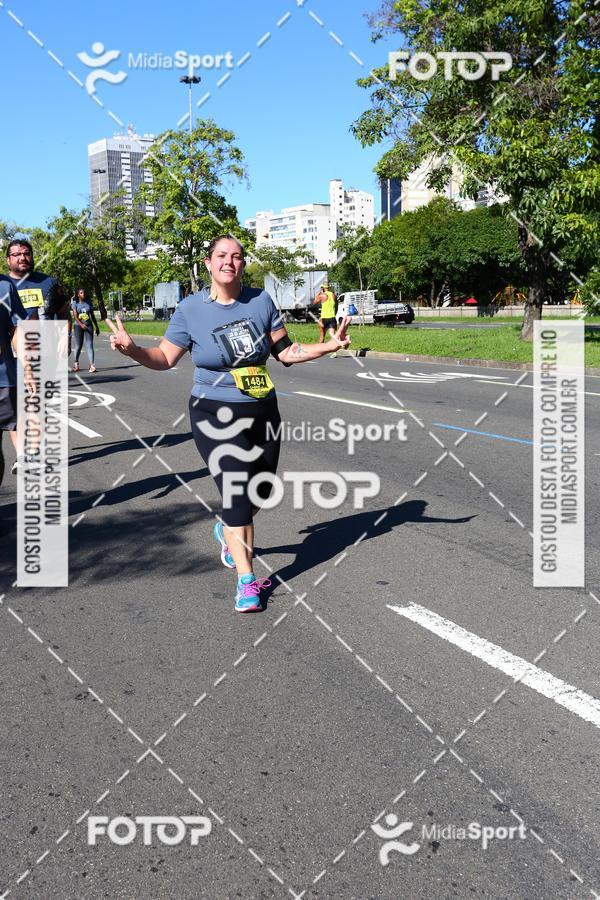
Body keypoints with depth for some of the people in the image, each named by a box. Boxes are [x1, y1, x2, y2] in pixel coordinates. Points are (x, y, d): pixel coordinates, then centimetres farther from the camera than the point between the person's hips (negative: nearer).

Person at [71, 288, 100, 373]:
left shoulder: (88, 303, 9)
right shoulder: (75, 303, 0)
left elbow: (92, 316, 14)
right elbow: (75, 316, -11)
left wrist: (97, 327, 13)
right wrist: (81, 324, -27)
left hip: (89, 325, 2)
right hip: (78, 326, -2)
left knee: (89, 345, -9)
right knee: (78, 346, 6)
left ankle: (91, 365, -18)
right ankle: (76, 363, 28)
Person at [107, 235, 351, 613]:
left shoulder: (261, 300, 0)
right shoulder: (191, 309, -6)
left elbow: (286, 352, 5)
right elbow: (165, 357, -1)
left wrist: (329, 346, -6)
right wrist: (132, 349, -18)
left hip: (263, 411, 4)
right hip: (217, 415, -4)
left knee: (261, 490, 14)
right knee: (236, 490, -11)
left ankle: (228, 531, 48)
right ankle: (246, 581, -1)